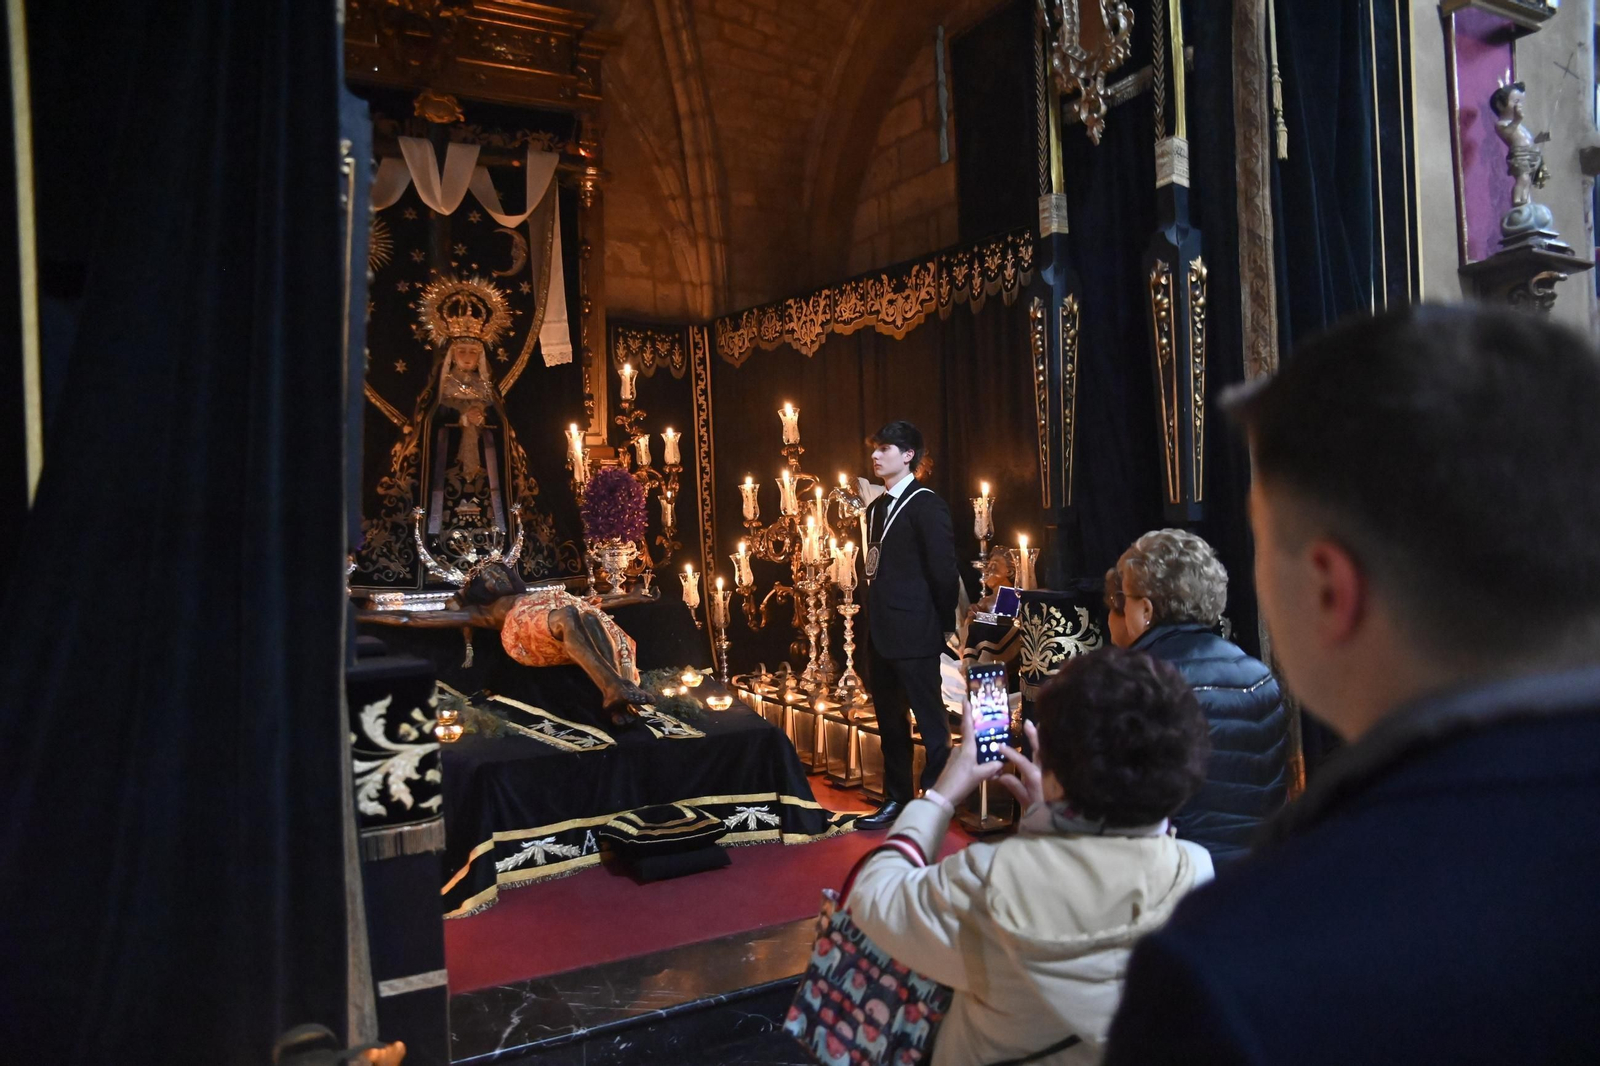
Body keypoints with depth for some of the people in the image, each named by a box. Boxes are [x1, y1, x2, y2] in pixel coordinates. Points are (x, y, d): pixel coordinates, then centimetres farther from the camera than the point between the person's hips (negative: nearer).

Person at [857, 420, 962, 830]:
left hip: (914, 632, -9)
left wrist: (945, 625, -7)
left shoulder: (926, 505, -11)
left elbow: (944, 570, -12)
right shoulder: (877, 507, 15)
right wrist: (873, 623, 12)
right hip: (881, 633, 9)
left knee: (930, 720, 1)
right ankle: (897, 800, 28)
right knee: (889, 720, 16)